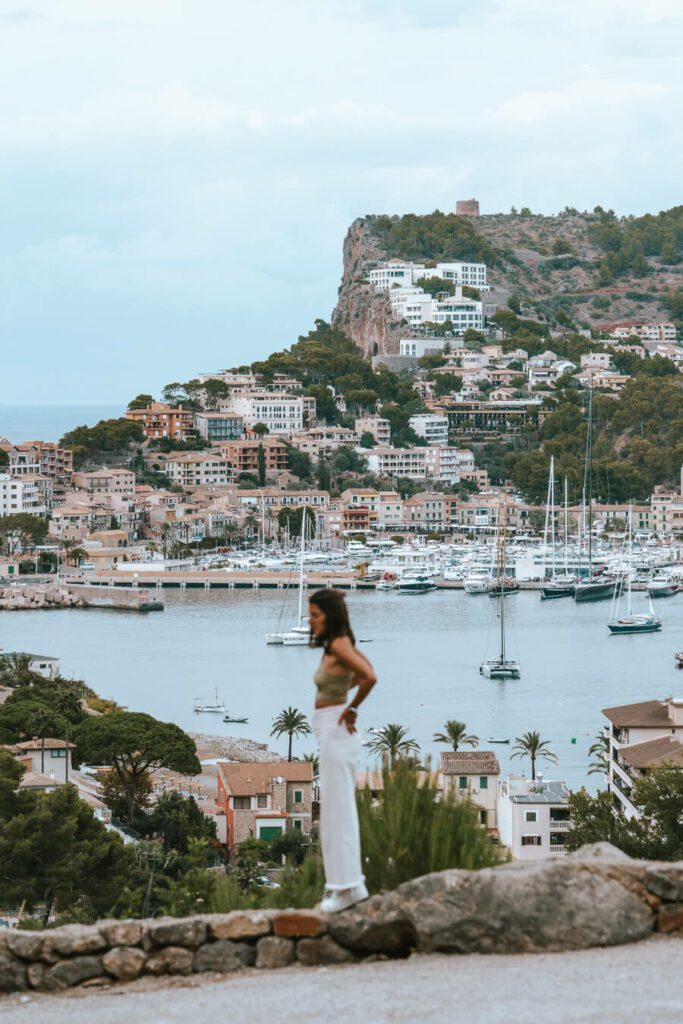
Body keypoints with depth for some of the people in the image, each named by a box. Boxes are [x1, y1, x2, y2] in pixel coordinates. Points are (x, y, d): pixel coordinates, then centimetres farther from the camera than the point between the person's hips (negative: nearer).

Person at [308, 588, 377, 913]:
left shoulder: (338, 646, -16)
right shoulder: (340, 644, 11)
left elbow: (370, 677, -30)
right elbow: (364, 672, 28)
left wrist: (352, 707, -15)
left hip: (337, 732, -10)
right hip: (330, 733, 10)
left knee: (338, 811, -7)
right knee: (338, 810, 13)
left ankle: (348, 886, -5)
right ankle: (348, 884, 17)